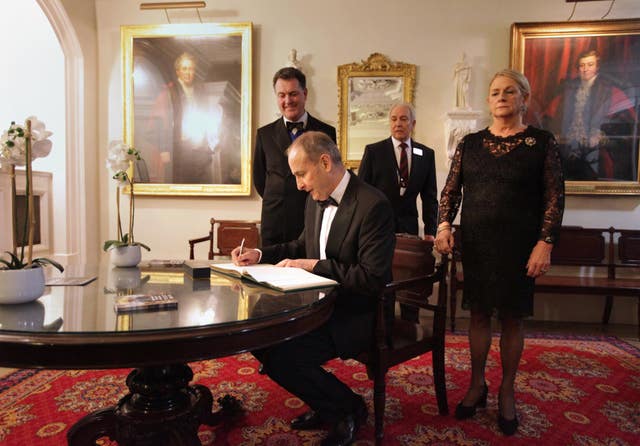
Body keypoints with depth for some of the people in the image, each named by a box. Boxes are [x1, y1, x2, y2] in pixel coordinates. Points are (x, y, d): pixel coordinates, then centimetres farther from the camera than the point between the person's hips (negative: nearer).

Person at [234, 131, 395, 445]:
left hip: (357, 314, -9)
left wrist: (314, 265, -23)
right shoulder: (316, 199, 6)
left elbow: (374, 278, -25)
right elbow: (303, 245, 20)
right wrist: (260, 255, 6)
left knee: (282, 355, -22)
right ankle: (324, 406, 18)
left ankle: (348, 409, 6)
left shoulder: (372, 205, -21)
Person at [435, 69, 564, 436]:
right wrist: (445, 225, -8)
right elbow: (451, 189, 7)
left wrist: (545, 244, -13)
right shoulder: (470, 143, 6)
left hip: (518, 245, -2)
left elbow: (555, 197, -4)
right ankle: (477, 385, 26)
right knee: (479, 314, 10)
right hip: (476, 243, 2)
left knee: (512, 317, 8)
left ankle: (507, 391, 25)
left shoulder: (542, 142, -1)